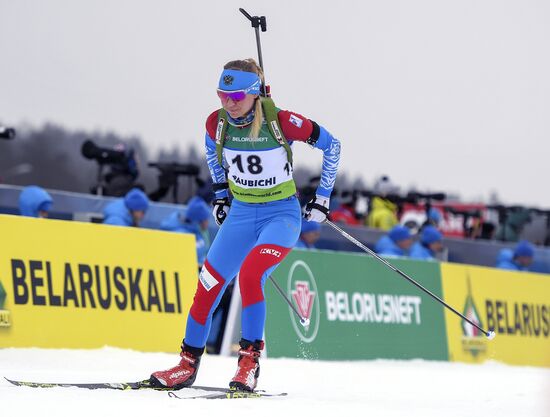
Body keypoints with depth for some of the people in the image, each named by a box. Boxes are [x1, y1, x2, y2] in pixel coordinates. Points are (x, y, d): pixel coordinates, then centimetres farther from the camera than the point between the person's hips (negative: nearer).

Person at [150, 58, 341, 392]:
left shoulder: (281, 122, -20)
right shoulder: (217, 123, -8)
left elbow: (331, 145, -7)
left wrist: (323, 197, -3)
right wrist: (221, 194, 17)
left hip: (282, 215, -5)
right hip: (240, 214, 5)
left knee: (250, 274, -28)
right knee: (209, 284, -4)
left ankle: (250, 360, -17)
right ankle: (188, 364, 12)